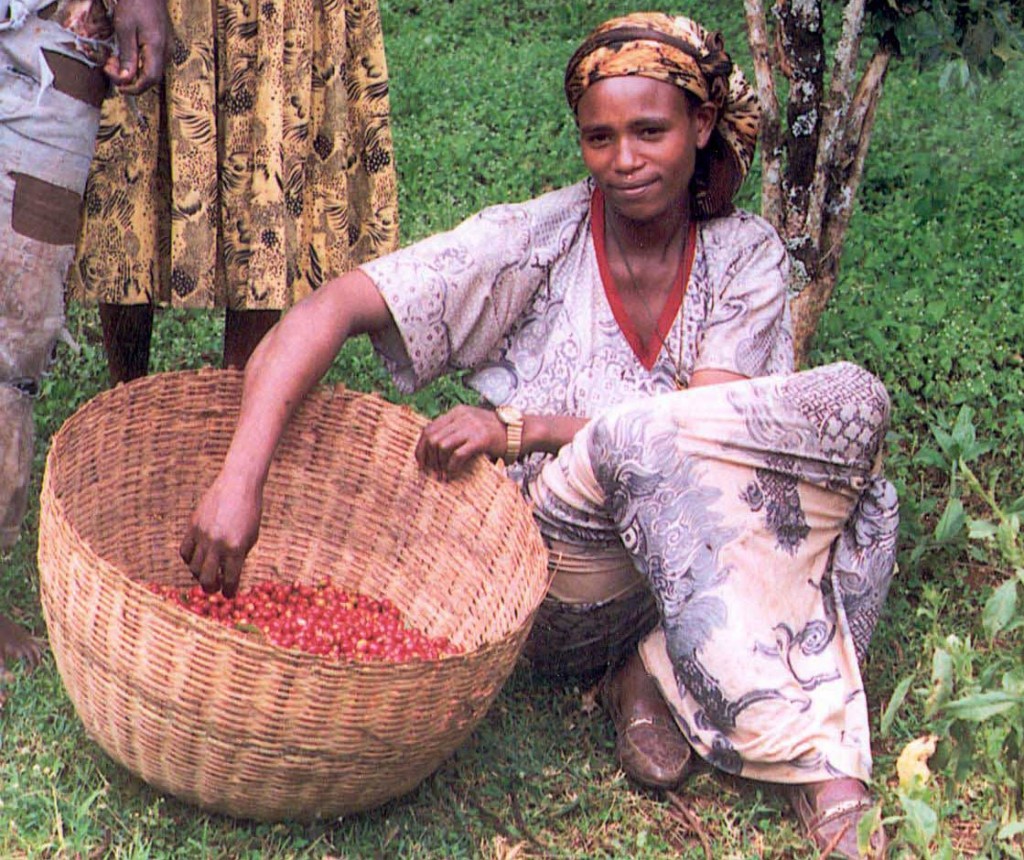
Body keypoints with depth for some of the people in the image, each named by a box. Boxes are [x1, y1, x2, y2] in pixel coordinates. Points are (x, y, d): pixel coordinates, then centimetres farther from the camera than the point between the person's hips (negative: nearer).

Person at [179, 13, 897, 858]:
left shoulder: (746, 256, 3)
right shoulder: (536, 240, -7)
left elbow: (707, 426, -12)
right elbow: (332, 309, -17)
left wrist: (524, 427, -22)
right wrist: (242, 475, -31)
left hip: (687, 557, 3)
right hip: (554, 581, -3)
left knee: (852, 404, -20)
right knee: (642, 443, -35)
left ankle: (659, 673, -24)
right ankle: (820, 769, -32)